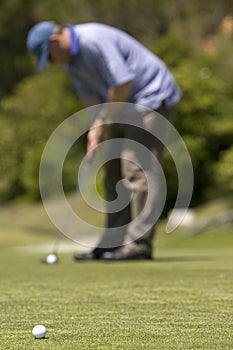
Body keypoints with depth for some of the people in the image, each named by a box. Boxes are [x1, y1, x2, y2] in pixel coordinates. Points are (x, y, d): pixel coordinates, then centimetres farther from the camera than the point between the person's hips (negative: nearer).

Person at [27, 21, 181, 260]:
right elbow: (90, 95, 9)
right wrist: (95, 128, -8)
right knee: (115, 173, 8)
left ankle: (139, 244, -15)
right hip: (125, 104, 10)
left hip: (151, 96, -10)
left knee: (139, 169, -15)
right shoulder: (69, 59, 7)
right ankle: (114, 241, 10)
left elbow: (123, 81, -27)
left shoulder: (94, 41, -24)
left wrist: (105, 121, -16)